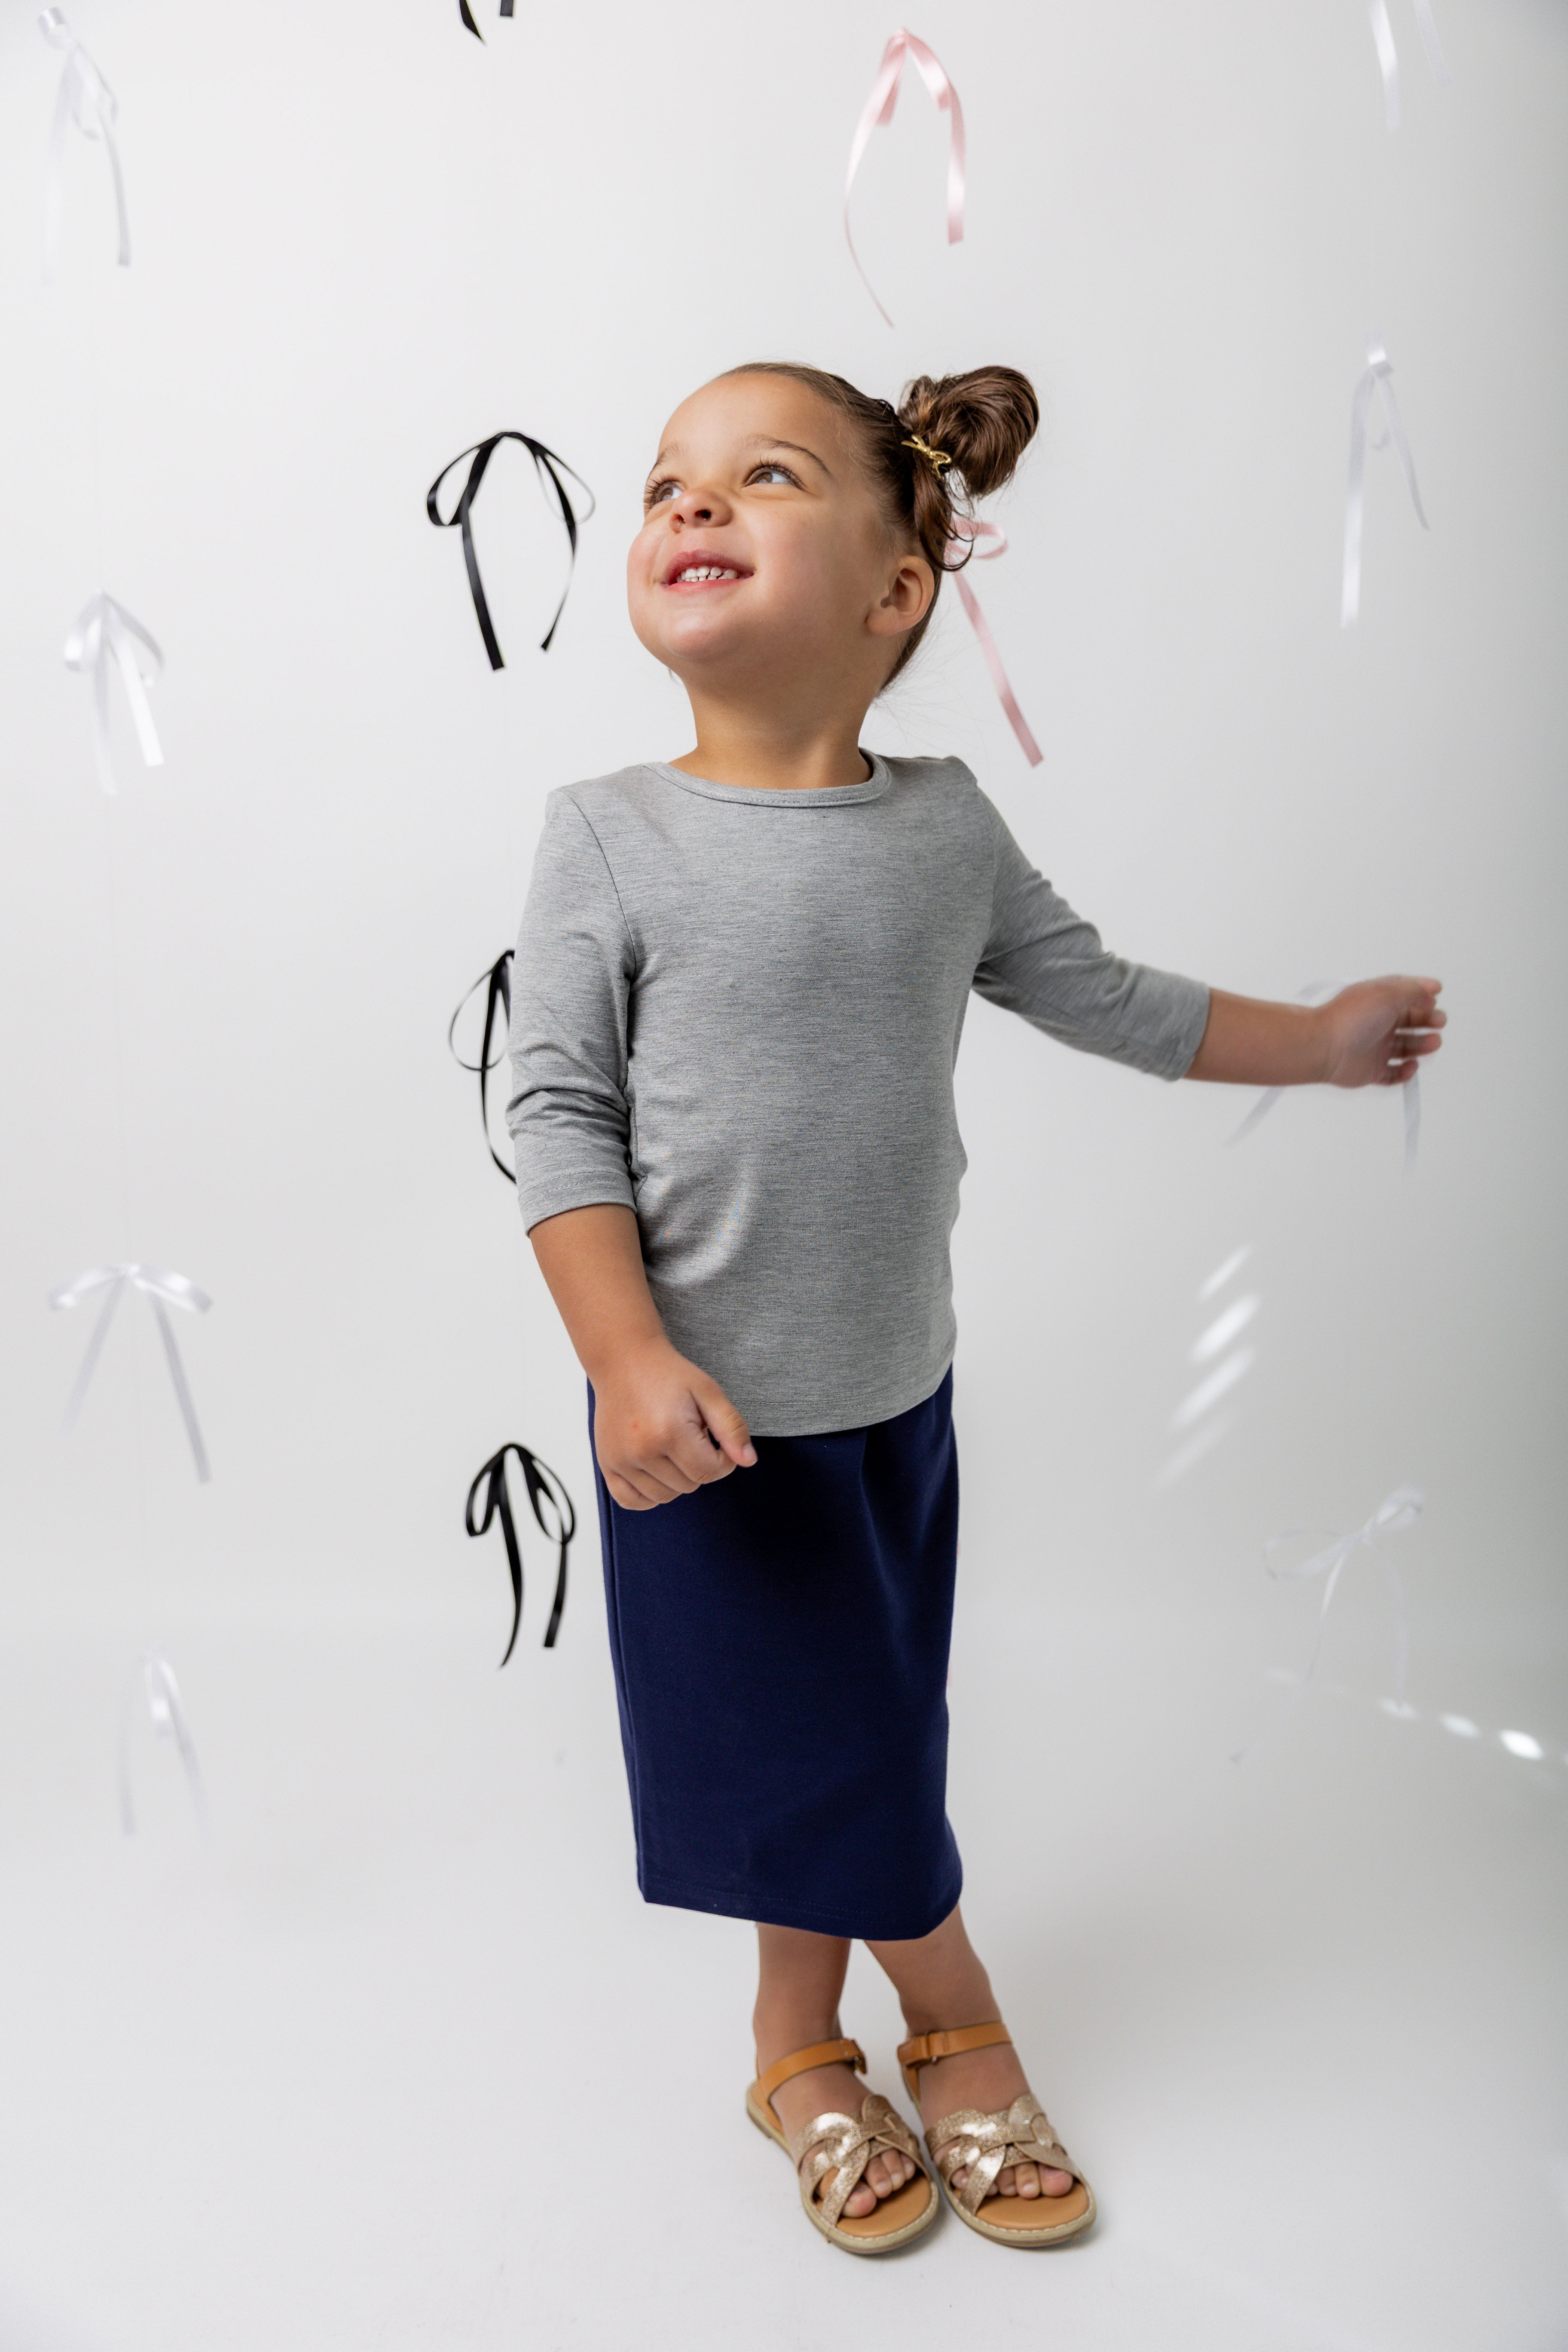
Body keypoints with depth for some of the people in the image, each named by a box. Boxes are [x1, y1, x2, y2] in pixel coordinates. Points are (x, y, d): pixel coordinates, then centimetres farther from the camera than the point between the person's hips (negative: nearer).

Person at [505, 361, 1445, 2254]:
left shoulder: (946, 826, -2)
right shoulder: (608, 837, -12)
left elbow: (1099, 997, 11)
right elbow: (560, 1114, -12)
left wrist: (1321, 1037, 16)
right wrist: (628, 1357, -21)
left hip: (898, 1395, 4)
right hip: (711, 1415, -3)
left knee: (866, 1731, 16)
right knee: (811, 1740, 9)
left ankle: (801, 2044, 40)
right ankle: (958, 2025, 35)